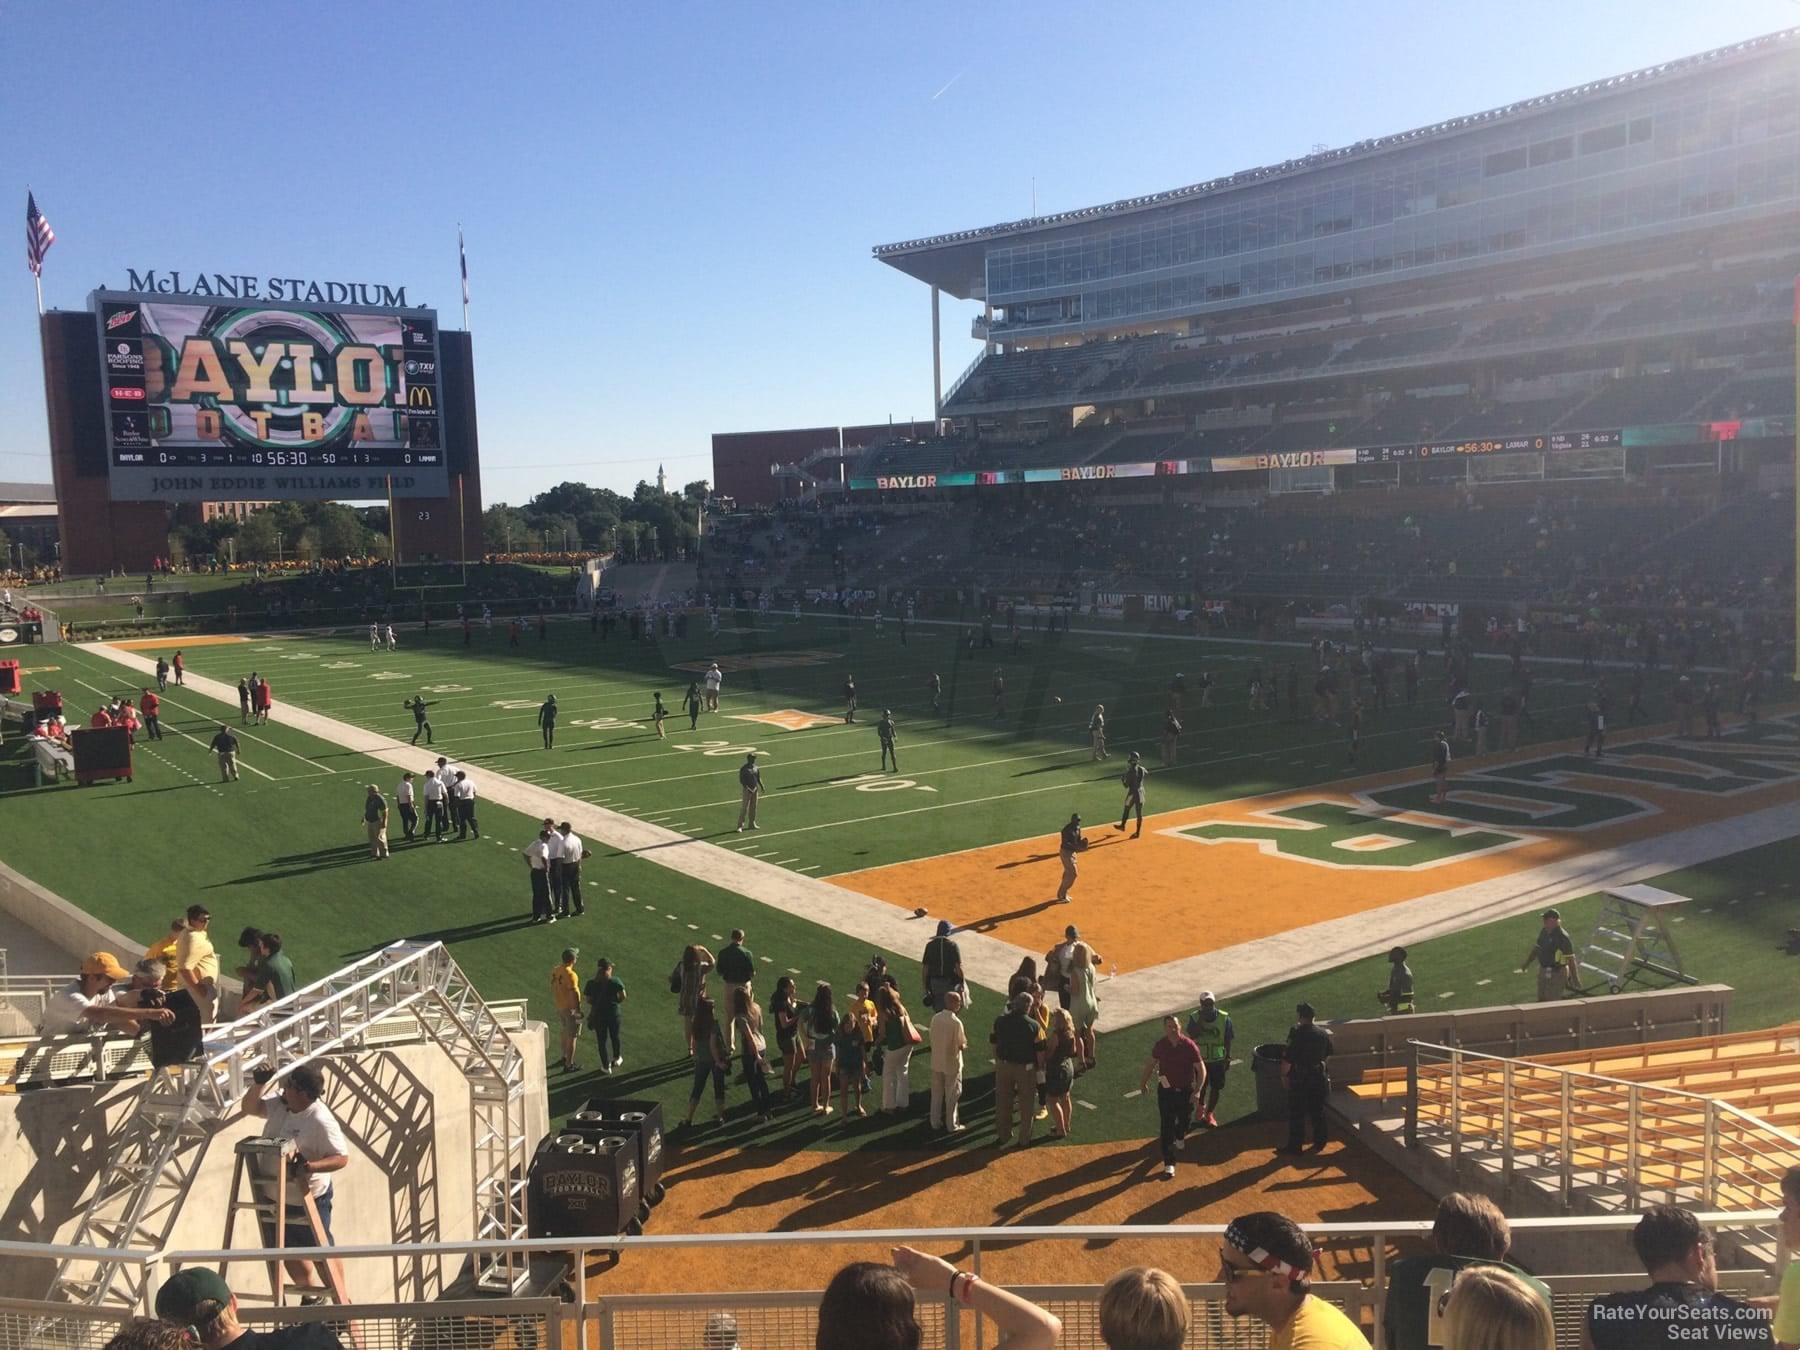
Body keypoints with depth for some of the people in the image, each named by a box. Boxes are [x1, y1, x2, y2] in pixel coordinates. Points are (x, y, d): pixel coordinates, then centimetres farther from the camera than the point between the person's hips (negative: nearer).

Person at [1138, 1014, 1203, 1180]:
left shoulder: (1189, 1046, -18)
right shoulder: (1160, 1045, -10)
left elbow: (1201, 1069, -14)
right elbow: (1151, 1063, 7)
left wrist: (1197, 1091, -23)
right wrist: (1143, 1082, 14)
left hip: (1186, 1091, 0)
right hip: (1166, 1091, 0)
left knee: (1185, 1121, 19)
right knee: (1167, 1127, -2)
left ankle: (1180, 1137, 56)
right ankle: (1169, 1164, 2)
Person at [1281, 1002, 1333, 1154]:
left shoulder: (1296, 1034, -20)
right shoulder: (1323, 1033, -1)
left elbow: (1287, 1059, -19)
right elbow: (1329, 1054, 12)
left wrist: (1284, 1075, -6)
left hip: (1299, 1079, -5)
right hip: (1319, 1077, 5)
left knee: (1296, 1113, 4)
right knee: (1318, 1111, 17)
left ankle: (1295, 1146, 9)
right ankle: (1319, 1143, 26)